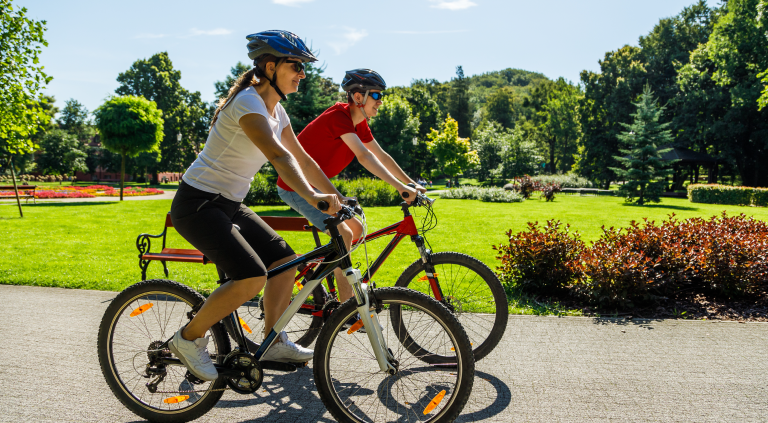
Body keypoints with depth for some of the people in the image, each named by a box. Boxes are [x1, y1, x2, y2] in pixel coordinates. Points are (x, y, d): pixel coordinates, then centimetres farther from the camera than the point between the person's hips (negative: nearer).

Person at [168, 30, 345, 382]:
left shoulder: (275, 110, 8)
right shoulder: (248, 103, -20)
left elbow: (303, 160, 12)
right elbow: (279, 156, -36)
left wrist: (336, 197, 9)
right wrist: (312, 198, -47)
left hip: (229, 205, 9)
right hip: (197, 204, -9)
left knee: (284, 260, 5)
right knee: (252, 278, -22)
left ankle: (274, 342, 18)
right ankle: (189, 338, 0)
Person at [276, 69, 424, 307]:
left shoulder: (360, 122, 4)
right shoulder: (338, 116, -24)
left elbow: (381, 156, 8)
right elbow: (364, 156, -35)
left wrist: (411, 184, 5)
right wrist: (400, 187, -41)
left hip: (317, 184, 10)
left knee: (357, 229, 9)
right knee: (343, 234, -21)